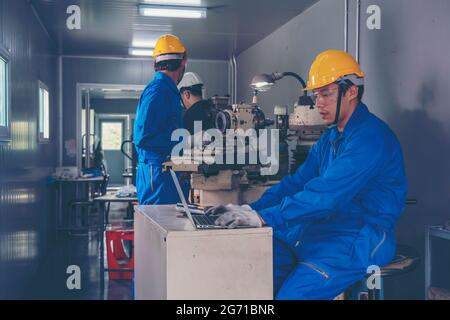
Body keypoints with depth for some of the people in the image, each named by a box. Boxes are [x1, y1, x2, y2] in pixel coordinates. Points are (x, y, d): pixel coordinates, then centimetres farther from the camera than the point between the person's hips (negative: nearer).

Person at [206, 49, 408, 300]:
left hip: (360, 241, -9)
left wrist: (264, 217, -29)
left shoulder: (370, 136, -17)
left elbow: (326, 195, -26)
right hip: (321, 231, 9)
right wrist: (251, 209, -1)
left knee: (293, 293, -25)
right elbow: (298, 181, 13)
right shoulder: (331, 137, 15)